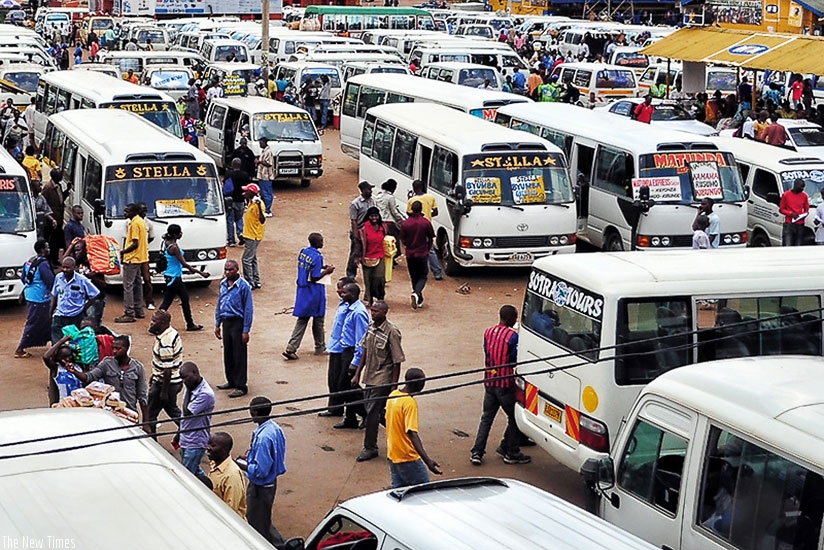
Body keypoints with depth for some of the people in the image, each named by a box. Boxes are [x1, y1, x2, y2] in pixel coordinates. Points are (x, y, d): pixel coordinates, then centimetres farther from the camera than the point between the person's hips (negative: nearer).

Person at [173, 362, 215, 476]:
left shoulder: (205, 394, -23)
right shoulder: (191, 387, 5)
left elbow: (187, 413, -24)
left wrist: (188, 390, -17)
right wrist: (179, 434, 23)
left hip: (195, 443, -9)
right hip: (186, 440, 9)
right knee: (196, 472, 20)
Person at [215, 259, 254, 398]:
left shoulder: (243, 286, -14)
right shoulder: (223, 284, 6)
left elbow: (248, 309, -12)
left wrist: (246, 330, -15)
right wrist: (217, 324, 14)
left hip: (238, 323, -7)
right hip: (226, 322, 7)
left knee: (239, 356, -2)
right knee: (228, 354, 15)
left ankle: (241, 386, 5)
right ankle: (231, 381, 29)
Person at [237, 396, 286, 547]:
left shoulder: (263, 437, -31)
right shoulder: (274, 428, -2)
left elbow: (260, 471, -29)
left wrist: (243, 466, -14)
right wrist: (250, 459, 8)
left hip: (261, 487, -9)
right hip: (270, 482, 9)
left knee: (258, 524, 8)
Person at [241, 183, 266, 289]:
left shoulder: (258, 204, -21)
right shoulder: (250, 203, 8)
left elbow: (262, 220, -31)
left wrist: (259, 206, -40)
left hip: (254, 237, -10)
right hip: (250, 236, 10)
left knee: (247, 259, -8)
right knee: (252, 259, 16)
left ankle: (249, 283, -4)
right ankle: (256, 281, 22)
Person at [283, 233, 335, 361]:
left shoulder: (303, 252, 4)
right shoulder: (317, 257, -20)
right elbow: (314, 278, -20)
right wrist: (326, 271, -7)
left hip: (302, 290, 7)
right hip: (314, 292, -7)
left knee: (302, 320, 8)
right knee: (318, 319, 11)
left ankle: (291, 348, -3)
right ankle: (320, 348, 26)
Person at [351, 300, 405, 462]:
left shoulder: (392, 332, -18)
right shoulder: (371, 327, 4)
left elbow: (397, 362, -15)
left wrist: (393, 387, -15)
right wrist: (357, 374, 11)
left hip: (382, 380, -7)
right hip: (369, 377, 7)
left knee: (372, 412, -4)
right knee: (377, 411, 14)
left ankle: (370, 448, 7)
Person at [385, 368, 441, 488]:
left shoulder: (393, 395, 5)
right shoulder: (410, 403, -20)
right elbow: (412, 433, -28)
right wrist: (427, 461, -34)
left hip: (392, 455, 9)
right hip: (408, 457, -9)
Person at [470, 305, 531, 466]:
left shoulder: (488, 332, 3)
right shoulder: (513, 336, -17)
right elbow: (516, 361, -14)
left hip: (489, 381, 6)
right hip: (505, 383, -6)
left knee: (487, 417, 14)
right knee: (515, 418, 9)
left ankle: (477, 452, 10)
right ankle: (511, 453, 14)